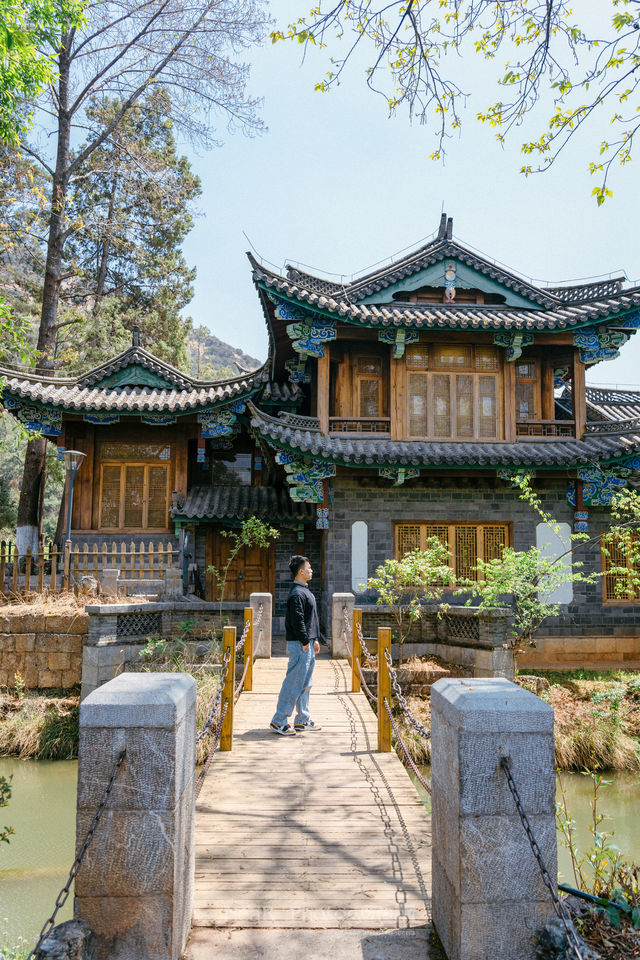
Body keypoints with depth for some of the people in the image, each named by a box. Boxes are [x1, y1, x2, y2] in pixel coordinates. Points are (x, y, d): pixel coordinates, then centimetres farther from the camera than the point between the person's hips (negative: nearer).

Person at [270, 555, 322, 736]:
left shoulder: (304, 591, 17)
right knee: (294, 683, -6)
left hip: (307, 643, 11)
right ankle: (279, 721, 1)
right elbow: (297, 620, -22)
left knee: (305, 683, 15)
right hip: (299, 645, -11)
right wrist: (305, 642, -18)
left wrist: (314, 639, 19)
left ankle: (302, 720, 22)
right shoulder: (297, 593, -17)